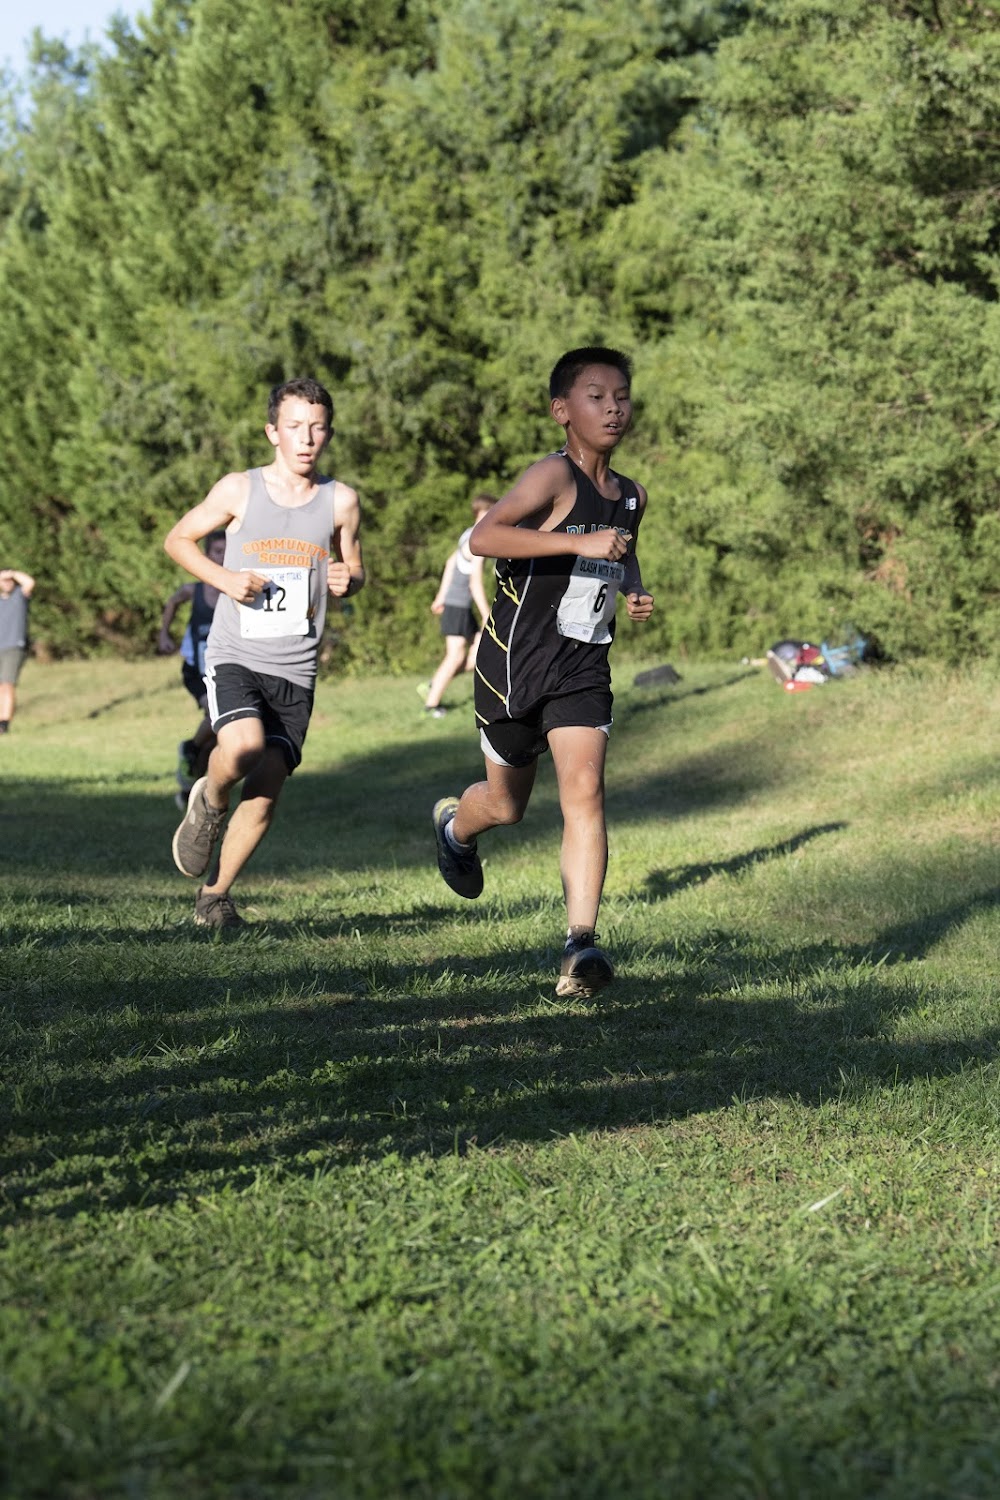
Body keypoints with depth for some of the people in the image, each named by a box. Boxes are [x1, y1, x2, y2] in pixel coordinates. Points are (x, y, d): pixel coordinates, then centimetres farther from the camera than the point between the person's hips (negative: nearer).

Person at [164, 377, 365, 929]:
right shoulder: (239, 490, -2)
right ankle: (207, 803, 6)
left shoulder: (341, 500, 3)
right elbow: (178, 539, 9)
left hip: (295, 668, 2)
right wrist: (224, 578, -9)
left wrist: (347, 581, -9)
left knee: (264, 793, 1)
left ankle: (214, 895, 21)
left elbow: (352, 570, 16)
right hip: (234, 655, -2)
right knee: (242, 748, -29)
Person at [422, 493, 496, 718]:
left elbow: (451, 563, 22)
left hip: (459, 605, 10)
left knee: (480, 651, 9)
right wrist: (487, 616, -17)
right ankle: (432, 703, 2)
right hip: (458, 606, -10)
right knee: (456, 655, -7)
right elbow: (476, 584, -21)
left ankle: (435, 685, 12)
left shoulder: (470, 535, 11)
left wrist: (441, 596, 27)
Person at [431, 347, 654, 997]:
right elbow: (483, 536, -30)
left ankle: (582, 943, -18)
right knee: (507, 804, 13)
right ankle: (455, 825, 49)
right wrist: (581, 544, -35)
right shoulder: (554, 475, -15)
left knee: (585, 791, -15)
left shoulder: (631, 496, 8)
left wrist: (636, 591, 9)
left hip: (583, 668, 4)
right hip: (516, 662, -4)